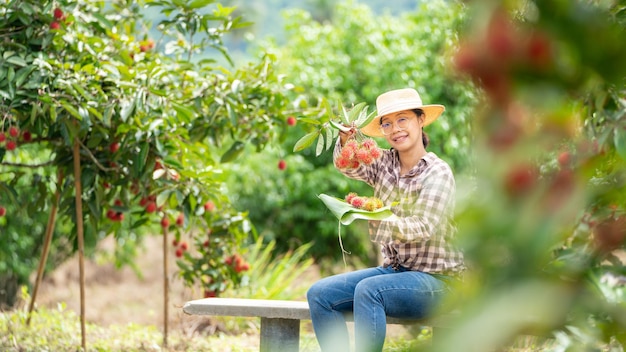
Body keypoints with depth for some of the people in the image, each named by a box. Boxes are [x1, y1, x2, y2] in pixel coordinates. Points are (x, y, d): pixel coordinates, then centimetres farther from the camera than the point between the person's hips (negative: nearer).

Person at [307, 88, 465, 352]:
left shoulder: (438, 172, -12)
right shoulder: (384, 162, 6)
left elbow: (423, 228, -23)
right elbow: (350, 166, -14)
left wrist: (380, 220, -41)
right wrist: (346, 139, -36)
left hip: (435, 278, -7)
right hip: (393, 269, 7)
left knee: (368, 290, -33)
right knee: (319, 294, -8)